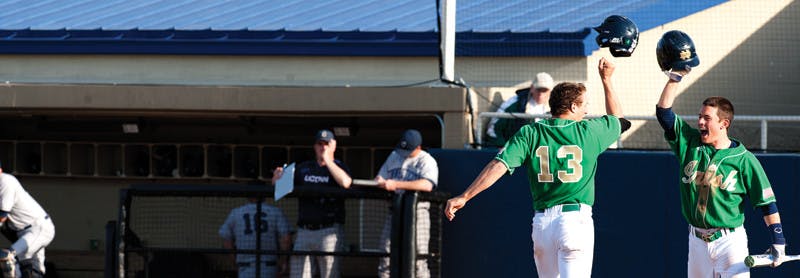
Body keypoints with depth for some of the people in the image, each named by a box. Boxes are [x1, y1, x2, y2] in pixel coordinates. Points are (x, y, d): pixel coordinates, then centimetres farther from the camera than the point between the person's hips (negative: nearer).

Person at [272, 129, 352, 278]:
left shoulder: (338, 167, 4)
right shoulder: (303, 168, 17)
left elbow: (345, 182, -19)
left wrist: (328, 160, -9)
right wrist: (277, 177, -5)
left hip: (329, 232, -5)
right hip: (304, 231, 5)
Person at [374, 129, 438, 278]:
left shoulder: (426, 161, -7)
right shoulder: (394, 156, 15)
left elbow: (427, 185, -25)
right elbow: (381, 176, 24)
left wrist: (396, 184, -29)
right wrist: (379, 181, -3)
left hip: (416, 211, -6)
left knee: (418, 259, -10)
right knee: (385, 256, 6)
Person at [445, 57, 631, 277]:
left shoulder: (530, 133, 3)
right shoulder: (588, 131, 0)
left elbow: (499, 165, -9)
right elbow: (618, 119, 23)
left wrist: (464, 197, -11)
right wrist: (606, 80, 32)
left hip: (542, 223, 4)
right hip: (576, 218, -3)